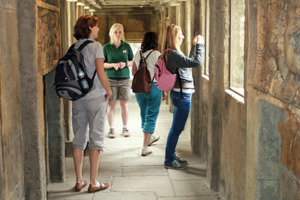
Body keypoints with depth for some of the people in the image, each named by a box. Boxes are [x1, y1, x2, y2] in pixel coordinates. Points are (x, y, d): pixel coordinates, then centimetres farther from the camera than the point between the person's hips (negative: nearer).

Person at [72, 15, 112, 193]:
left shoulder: (73, 48, 6)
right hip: (95, 97, -5)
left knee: (79, 139, 10)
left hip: (78, 98, 5)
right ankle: (94, 183, 6)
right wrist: (108, 91, -1)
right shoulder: (95, 46, -9)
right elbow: (101, 73, -14)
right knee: (96, 140, 2)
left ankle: (79, 181, 16)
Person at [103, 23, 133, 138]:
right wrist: (113, 65, -13)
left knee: (124, 104, 2)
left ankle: (125, 128, 14)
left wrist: (125, 64, -8)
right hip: (111, 79, -1)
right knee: (111, 104, 0)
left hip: (125, 78, 1)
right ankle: (111, 129, 9)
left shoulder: (126, 46, 7)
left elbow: (132, 61, 12)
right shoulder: (106, 47, 3)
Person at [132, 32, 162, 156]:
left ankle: (150, 137, 42)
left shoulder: (138, 54, 3)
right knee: (151, 116, 1)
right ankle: (145, 147, -2)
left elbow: (133, 72, 8)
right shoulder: (156, 54, -10)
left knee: (144, 114, 21)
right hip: (153, 87, -5)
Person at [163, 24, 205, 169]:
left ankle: (171, 157, 28)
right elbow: (197, 62, -23)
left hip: (180, 94, 10)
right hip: (182, 95, -10)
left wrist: (194, 46, 20)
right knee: (177, 128, -1)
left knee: (176, 128, 17)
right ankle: (169, 161, 8)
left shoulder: (172, 53, 12)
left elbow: (189, 62, 24)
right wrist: (200, 45, -10)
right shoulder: (173, 54, -20)